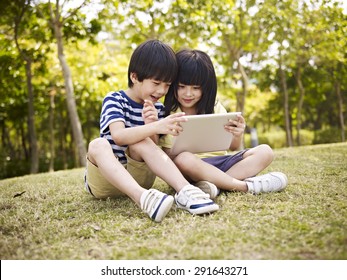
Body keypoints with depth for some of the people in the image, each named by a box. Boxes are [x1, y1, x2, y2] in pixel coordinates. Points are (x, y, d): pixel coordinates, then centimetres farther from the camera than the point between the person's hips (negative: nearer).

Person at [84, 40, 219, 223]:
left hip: (136, 177, 2)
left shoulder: (157, 109, 5)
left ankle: (184, 191, -41)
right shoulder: (114, 100, -7)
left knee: (141, 142, -27)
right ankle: (143, 198, -55)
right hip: (104, 178, -2)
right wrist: (156, 127, -43)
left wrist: (151, 126, -21)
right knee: (98, 144, -33)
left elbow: (154, 151, -3)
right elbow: (118, 136, -27)